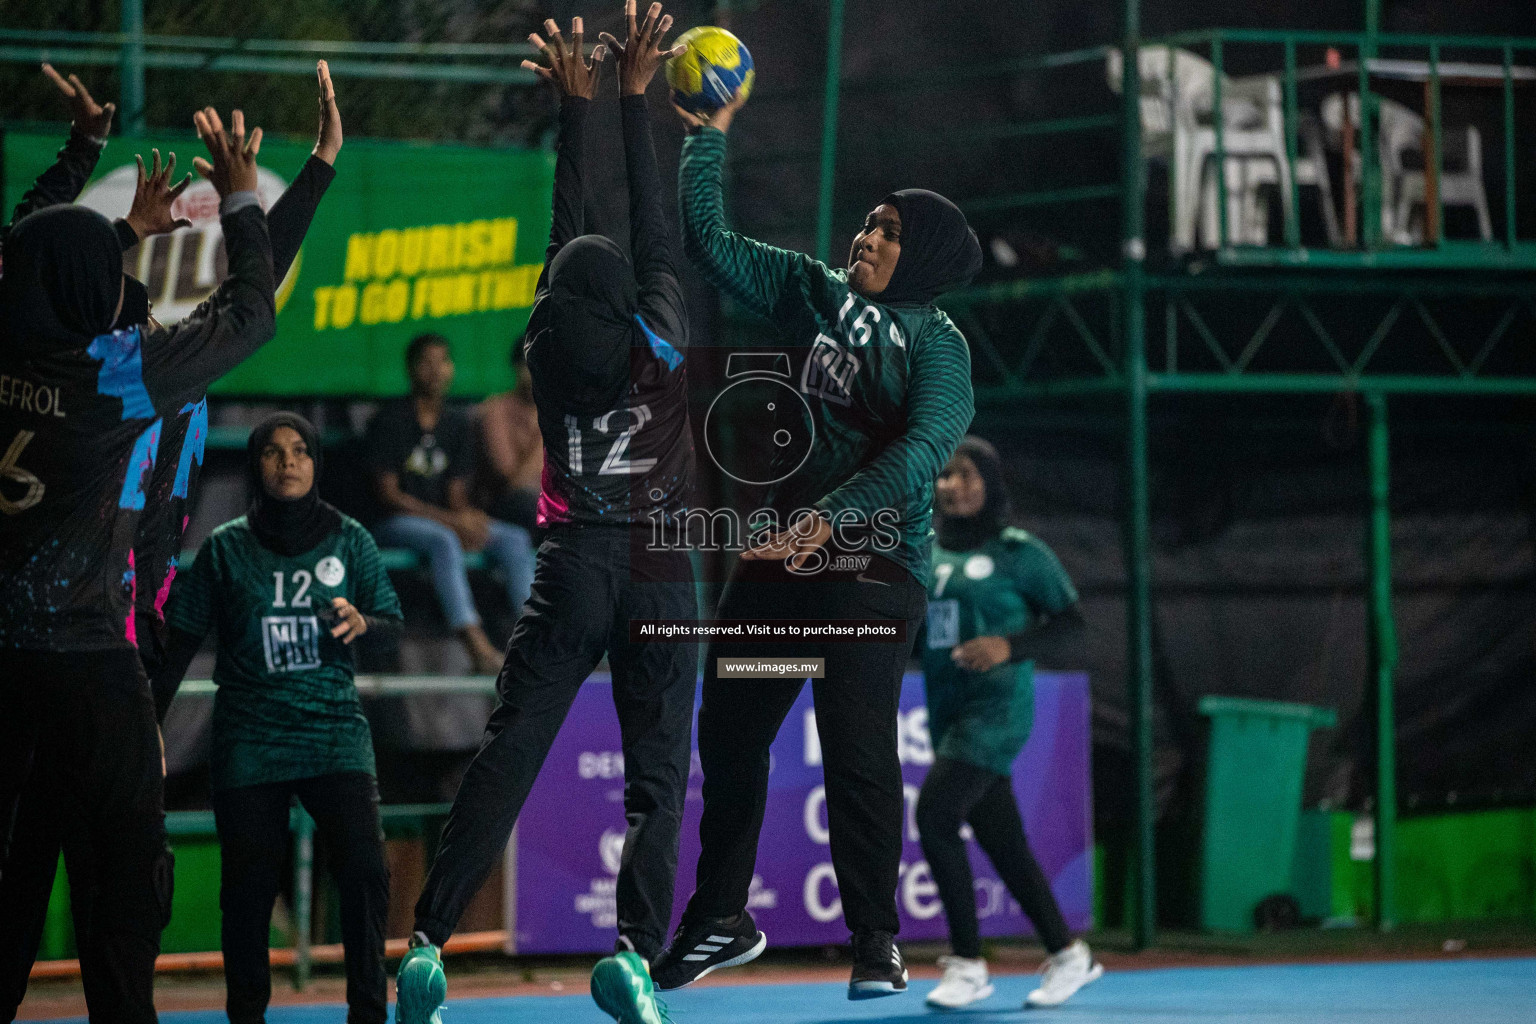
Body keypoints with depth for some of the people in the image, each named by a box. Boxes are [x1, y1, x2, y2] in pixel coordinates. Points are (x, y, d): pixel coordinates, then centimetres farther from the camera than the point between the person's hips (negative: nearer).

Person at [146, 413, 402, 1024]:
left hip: (334, 729, 0)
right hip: (249, 738, 0)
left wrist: (362, 623, -15)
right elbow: (183, 638, 7)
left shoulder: (349, 540, 6)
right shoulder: (226, 547, 5)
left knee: (364, 871, -12)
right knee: (248, 887, 0)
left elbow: (394, 621, 8)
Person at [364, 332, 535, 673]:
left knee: (514, 538, -15)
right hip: (393, 524, -7)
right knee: (443, 540, -37)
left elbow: (456, 492, 9)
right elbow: (388, 495, -13)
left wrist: (468, 518, -16)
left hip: (444, 520, 7)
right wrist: (452, 520, -20)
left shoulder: (457, 423, 12)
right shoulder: (390, 420, -7)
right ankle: (477, 645, -49)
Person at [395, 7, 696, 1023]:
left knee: (503, 760, -1)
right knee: (657, 777, -1)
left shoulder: (549, 353, 2)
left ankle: (428, 942, -12)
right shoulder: (660, 349, -2)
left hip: (571, 575, 1)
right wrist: (635, 100, 8)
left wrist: (577, 106, 16)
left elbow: (568, 236, 12)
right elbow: (652, 237, 6)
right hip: (660, 578, -1)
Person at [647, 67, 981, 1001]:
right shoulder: (813, 293, 8)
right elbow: (709, 240, 12)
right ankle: (721, 919, 23)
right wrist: (712, 135, 5)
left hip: (871, 563, -6)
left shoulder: (938, 347, -7)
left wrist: (830, 519, -34)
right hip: (779, 550, 6)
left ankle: (877, 940, -2)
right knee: (729, 733, 9)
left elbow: (919, 453, -22)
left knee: (859, 750, -12)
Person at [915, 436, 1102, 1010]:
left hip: (997, 705, -7)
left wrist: (1009, 645, -17)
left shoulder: (1018, 553, -3)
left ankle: (967, 964, -14)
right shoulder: (925, 553, 13)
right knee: (1000, 840, 9)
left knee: (935, 814, -21)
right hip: (947, 713, 7)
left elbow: (1070, 622, -2)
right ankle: (1067, 956, 22)